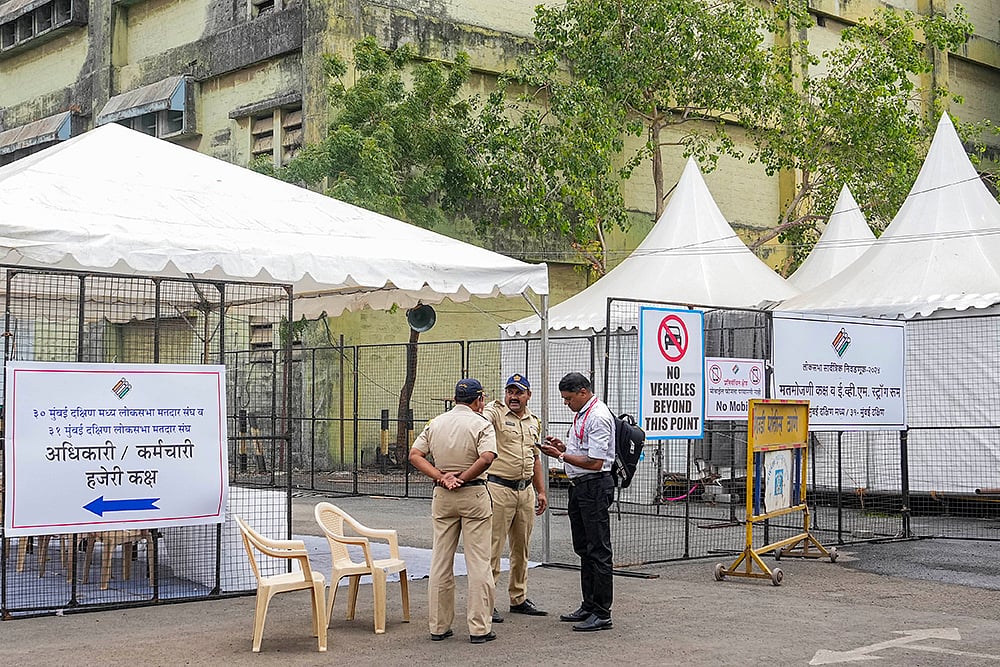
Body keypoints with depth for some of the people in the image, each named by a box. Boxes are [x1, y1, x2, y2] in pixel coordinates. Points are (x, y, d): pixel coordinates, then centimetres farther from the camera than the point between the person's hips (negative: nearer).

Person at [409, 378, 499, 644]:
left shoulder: (435, 423, 7)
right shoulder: (480, 424, -8)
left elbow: (415, 455, 2)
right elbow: (487, 458, -23)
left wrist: (441, 477, -6)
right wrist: (463, 479, -12)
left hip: (442, 497, 5)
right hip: (474, 496, -5)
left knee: (440, 562, 10)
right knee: (478, 562, 0)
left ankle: (438, 626, 14)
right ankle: (479, 628, 0)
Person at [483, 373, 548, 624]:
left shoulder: (533, 422, 16)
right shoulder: (495, 412, -5)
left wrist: (541, 491, 20)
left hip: (526, 490, 7)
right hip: (499, 488, -7)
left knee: (522, 548, 14)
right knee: (493, 547, -4)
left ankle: (519, 599, 24)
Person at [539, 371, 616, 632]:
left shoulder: (598, 417, -17)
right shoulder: (581, 414, 16)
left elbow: (595, 462, -22)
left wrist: (561, 455, -16)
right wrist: (563, 447, 8)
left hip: (594, 487, -11)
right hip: (579, 486, 11)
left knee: (598, 551, -6)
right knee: (584, 549, 15)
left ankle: (602, 614, -3)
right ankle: (589, 606, 24)